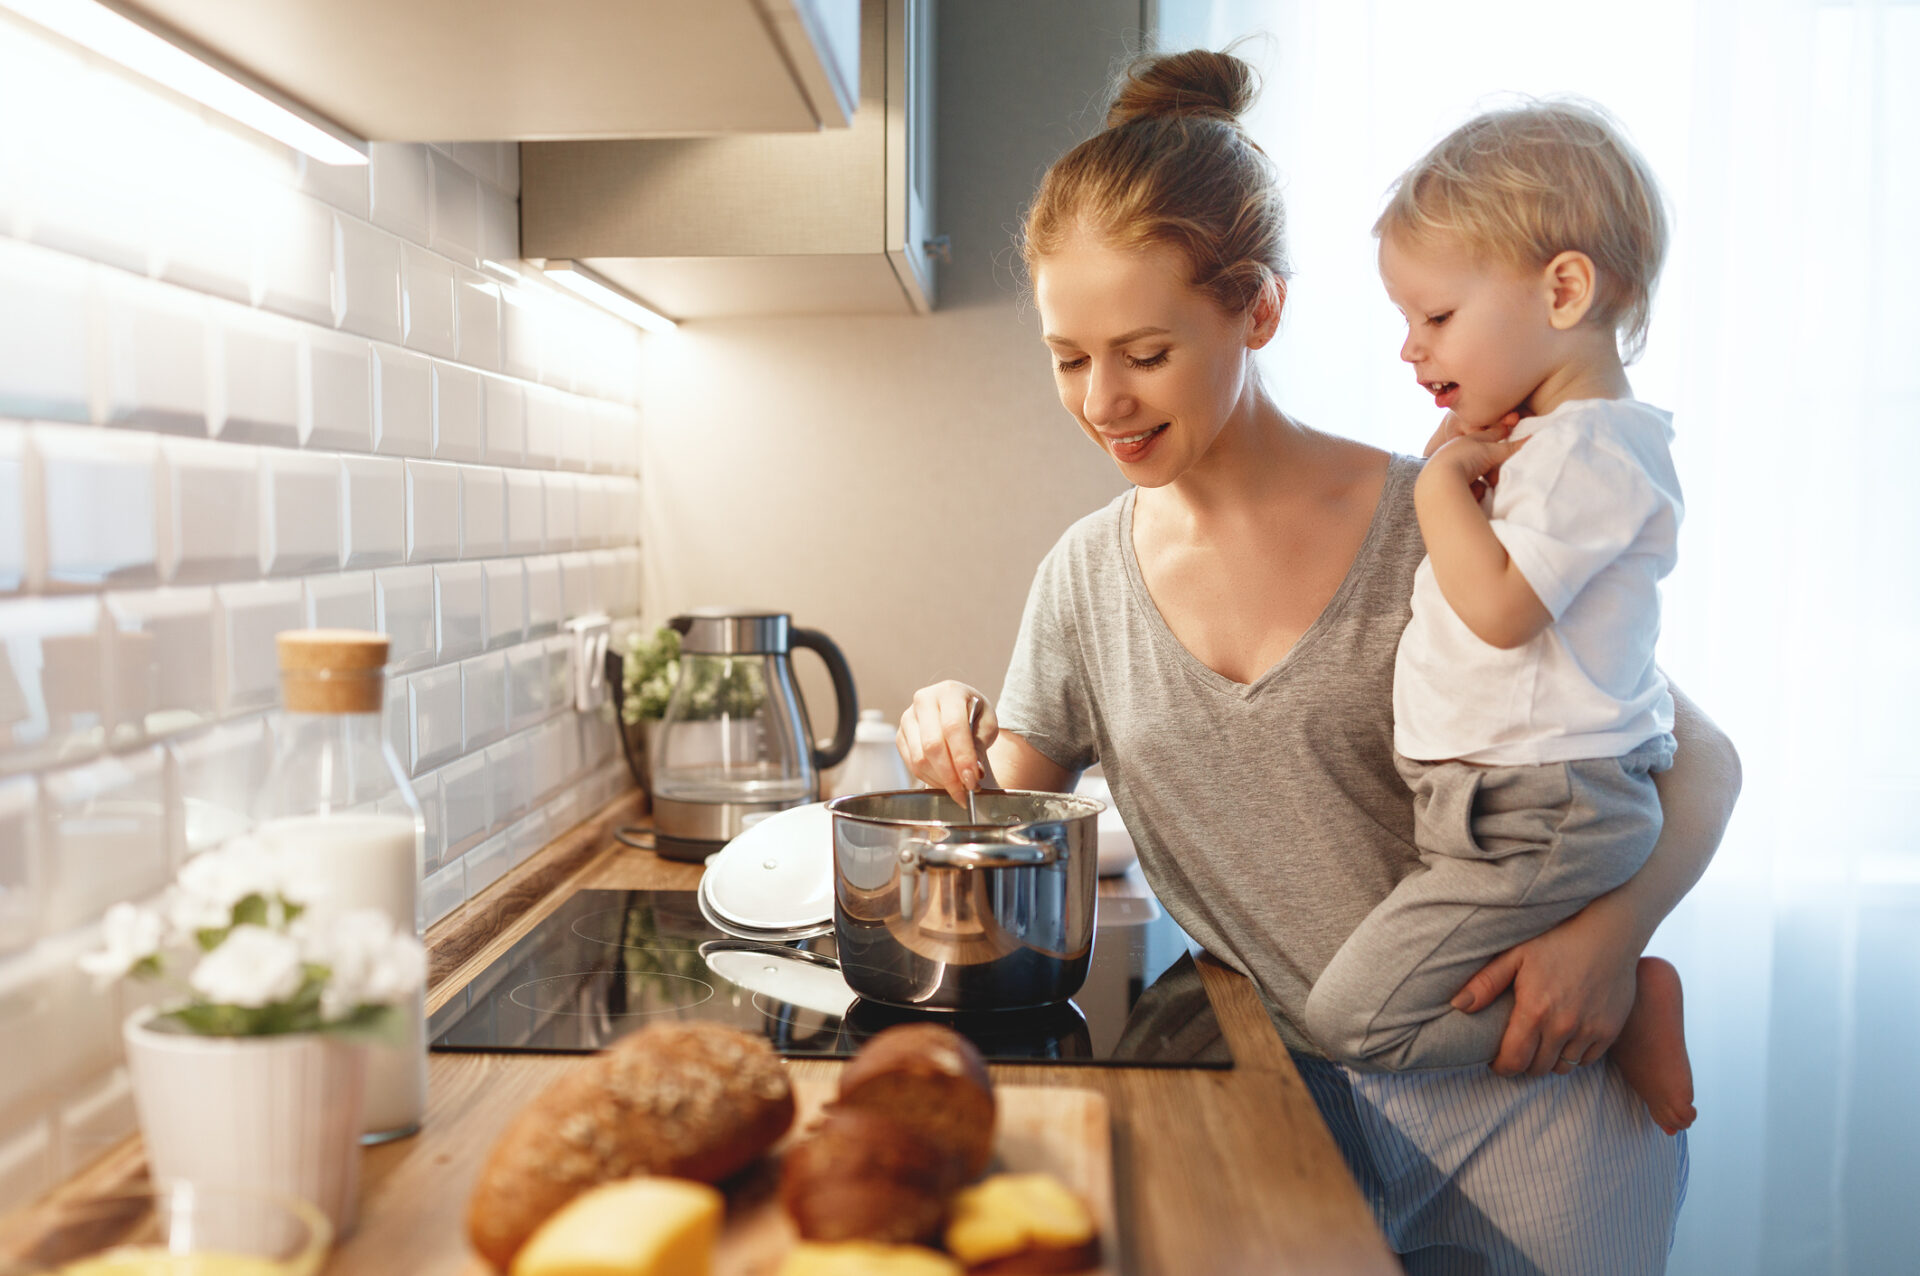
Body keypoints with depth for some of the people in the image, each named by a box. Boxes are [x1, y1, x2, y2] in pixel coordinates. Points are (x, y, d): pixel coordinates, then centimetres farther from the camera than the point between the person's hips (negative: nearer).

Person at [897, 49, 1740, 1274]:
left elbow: (1700, 758, -1)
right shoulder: (1085, 577, 1)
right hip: (1306, 1101, 2)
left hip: (1526, 1092, -2)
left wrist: (1613, 931, -19)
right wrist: (962, 748, -13)